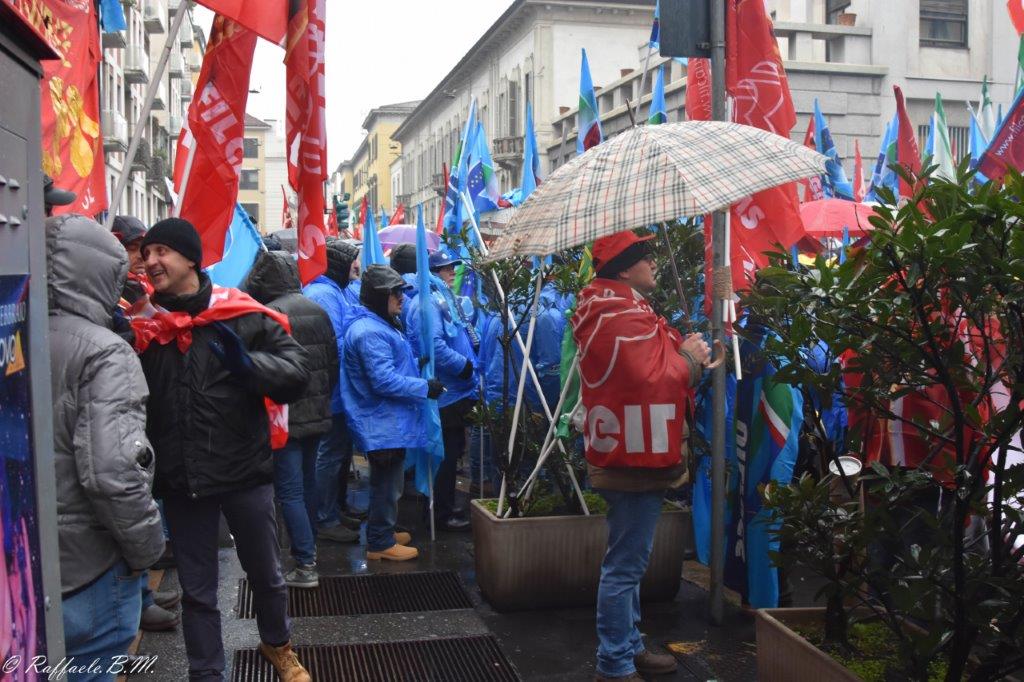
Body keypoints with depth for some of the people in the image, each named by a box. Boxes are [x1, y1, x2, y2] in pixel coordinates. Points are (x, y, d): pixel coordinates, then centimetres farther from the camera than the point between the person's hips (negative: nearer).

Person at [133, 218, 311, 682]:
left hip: (244, 471, -1)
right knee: (197, 590, 14)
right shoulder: (143, 324, 0)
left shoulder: (244, 316, -6)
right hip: (180, 479, 1)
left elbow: (297, 373, -6)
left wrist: (247, 364, -24)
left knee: (265, 573, 19)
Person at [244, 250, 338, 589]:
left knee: (290, 490, -3)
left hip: (286, 417, -7)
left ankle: (305, 564, -3)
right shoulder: (317, 310, 5)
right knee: (308, 482, 21)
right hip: (317, 414, 7)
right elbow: (333, 360, 11)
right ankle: (309, 546, 35)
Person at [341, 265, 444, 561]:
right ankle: (381, 543, 12)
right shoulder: (370, 332, -22)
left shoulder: (380, 325, 13)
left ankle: (382, 533, 34)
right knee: (387, 484, 1)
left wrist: (422, 385, 18)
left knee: (387, 482, 21)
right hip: (384, 424, -11)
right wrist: (425, 388, -20)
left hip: (390, 422, 11)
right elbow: (384, 381, -27)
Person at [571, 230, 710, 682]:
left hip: (632, 456, 11)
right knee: (625, 566, -3)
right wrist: (689, 357, -7)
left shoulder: (613, 309, 17)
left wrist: (686, 356, 3)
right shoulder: (625, 317, -18)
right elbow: (655, 379, -24)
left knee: (628, 561, 19)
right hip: (637, 458, -11)